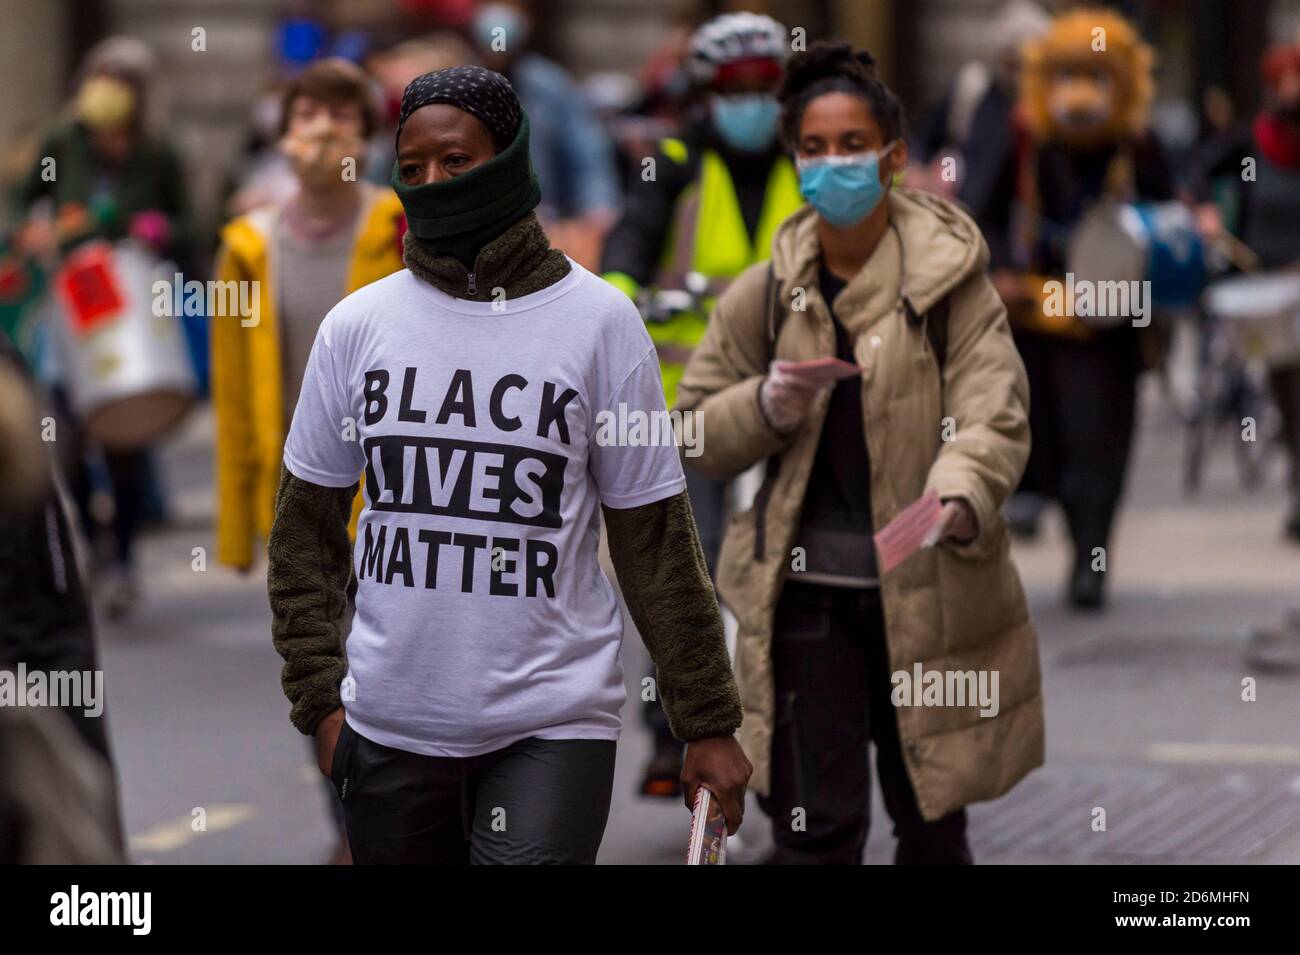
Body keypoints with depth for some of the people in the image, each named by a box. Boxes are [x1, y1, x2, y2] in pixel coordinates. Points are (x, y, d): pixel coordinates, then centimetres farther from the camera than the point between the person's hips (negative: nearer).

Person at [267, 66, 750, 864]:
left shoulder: (599, 320, -1)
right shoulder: (357, 324, 6)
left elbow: (654, 538, 1)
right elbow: (307, 529, 11)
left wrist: (708, 724, 0)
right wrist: (320, 699, 3)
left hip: (551, 729, -3)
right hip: (390, 729, 3)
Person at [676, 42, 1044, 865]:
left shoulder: (949, 282, -5)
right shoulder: (768, 293, 4)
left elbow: (995, 414, -16)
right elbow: (695, 431, 11)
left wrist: (959, 498, -37)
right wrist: (765, 409, -11)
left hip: (925, 591, -1)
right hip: (807, 592, 1)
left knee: (932, 825, 11)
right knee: (816, 828, -3)